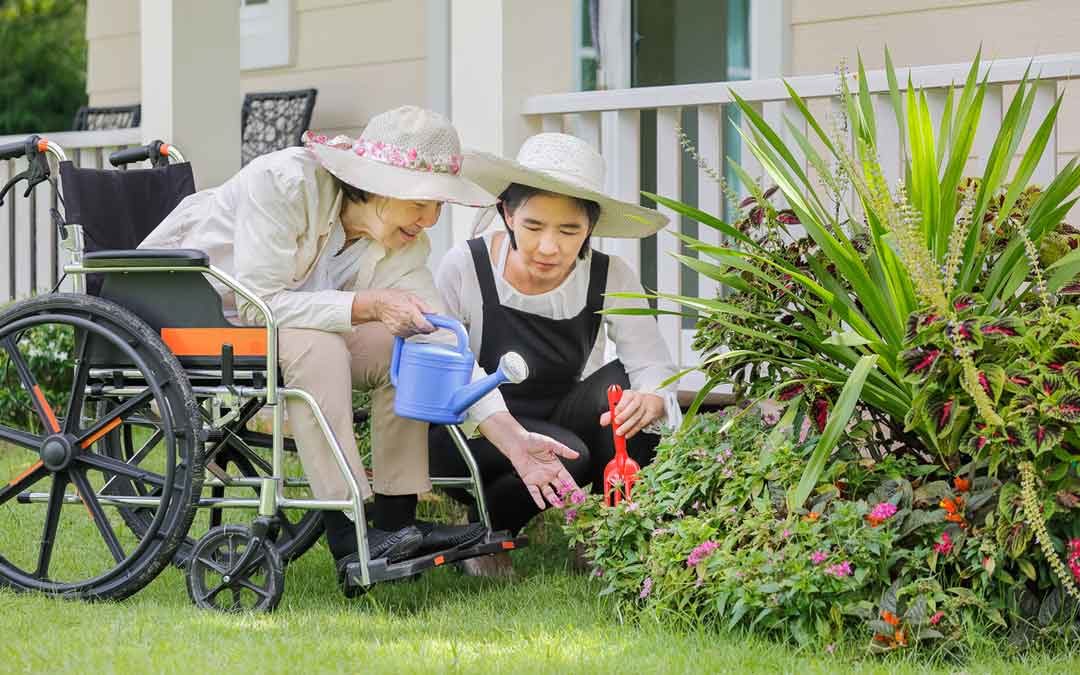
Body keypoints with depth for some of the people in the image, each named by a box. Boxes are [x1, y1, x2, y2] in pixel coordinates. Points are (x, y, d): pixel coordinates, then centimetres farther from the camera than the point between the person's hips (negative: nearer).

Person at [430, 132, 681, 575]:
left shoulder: (610, 279, -11)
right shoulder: (466, 268, -17)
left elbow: (656, 368, -18)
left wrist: (651, 401, -43)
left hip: (561, 424, 3)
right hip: (472, 439, -3)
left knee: (621, 383, -27)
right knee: (566, 454, -33)